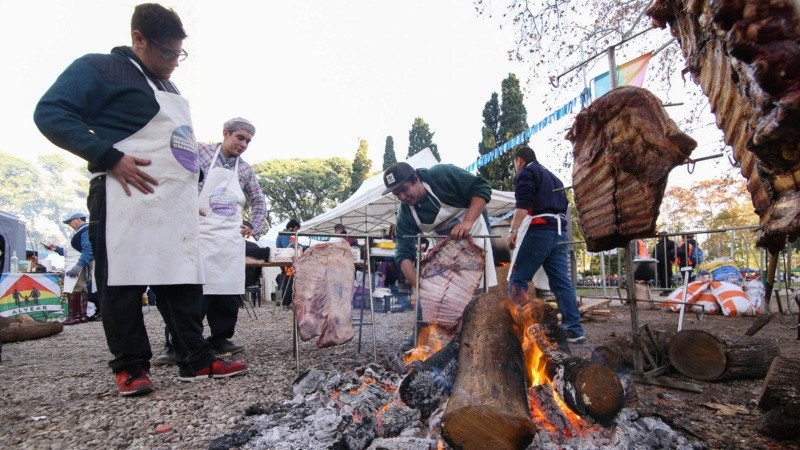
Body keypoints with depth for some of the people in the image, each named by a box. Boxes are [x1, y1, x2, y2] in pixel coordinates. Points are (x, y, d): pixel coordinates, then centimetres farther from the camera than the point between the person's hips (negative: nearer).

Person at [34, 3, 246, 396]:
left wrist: (194, 195, 18)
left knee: (183, 281, 4)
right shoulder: (100, 68, 1)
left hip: (175, 202, 7)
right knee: (123, 282, -2)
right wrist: (110, 158, -18)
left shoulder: (168, 88, 25)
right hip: (126, 195, -7)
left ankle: (196, 361, 8)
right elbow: (50, 112, -9)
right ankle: (130, 367, 9)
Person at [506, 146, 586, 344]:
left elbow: (523, 204, -13)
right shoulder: (553, 177, 29)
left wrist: (513, 230, -18)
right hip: (559, 233, 8)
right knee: (561, 281, 5)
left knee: (517, 279, -4)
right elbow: (563, 206, 26)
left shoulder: (526, 173, 3)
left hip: (539, 231, -8)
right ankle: (574, 330, 3)